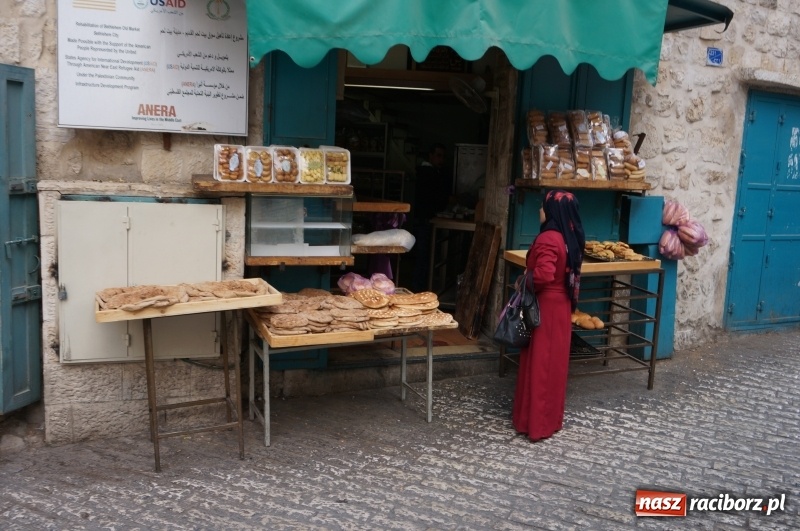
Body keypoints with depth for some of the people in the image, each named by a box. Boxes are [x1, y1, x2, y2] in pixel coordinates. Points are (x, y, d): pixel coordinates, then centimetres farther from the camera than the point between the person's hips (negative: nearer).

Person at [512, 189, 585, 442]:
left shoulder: (548, 239, -20)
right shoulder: (569, 238, 7)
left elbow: (542, 276, -31)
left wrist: (524, 282, -12)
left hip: (545, 308, -9)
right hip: (561, 306, 9)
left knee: (539, 363, -1)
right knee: (554, 362, 15)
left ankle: (536, 422, 7)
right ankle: (551, 417, 26)